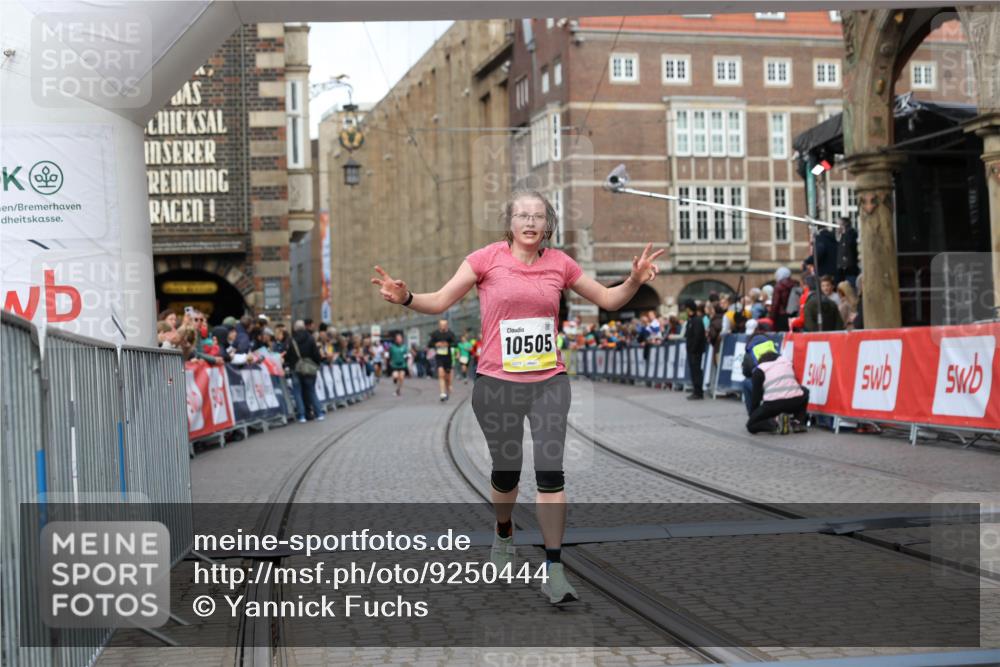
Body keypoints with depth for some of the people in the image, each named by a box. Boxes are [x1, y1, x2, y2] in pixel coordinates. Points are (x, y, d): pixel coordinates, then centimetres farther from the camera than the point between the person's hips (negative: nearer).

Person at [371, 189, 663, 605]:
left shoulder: (559, 263, 3)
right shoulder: (487, 259, -4)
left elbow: (608, 299, 13)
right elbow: (441, 301, -3)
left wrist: (635, 280, -5)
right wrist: (405, 298, -21)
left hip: (549, 382, 1)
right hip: (497, 383, -1)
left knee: (550, 472, -6)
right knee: (506, 471, 12)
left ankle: (554, 571, -3)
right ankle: (504, 535, 43)